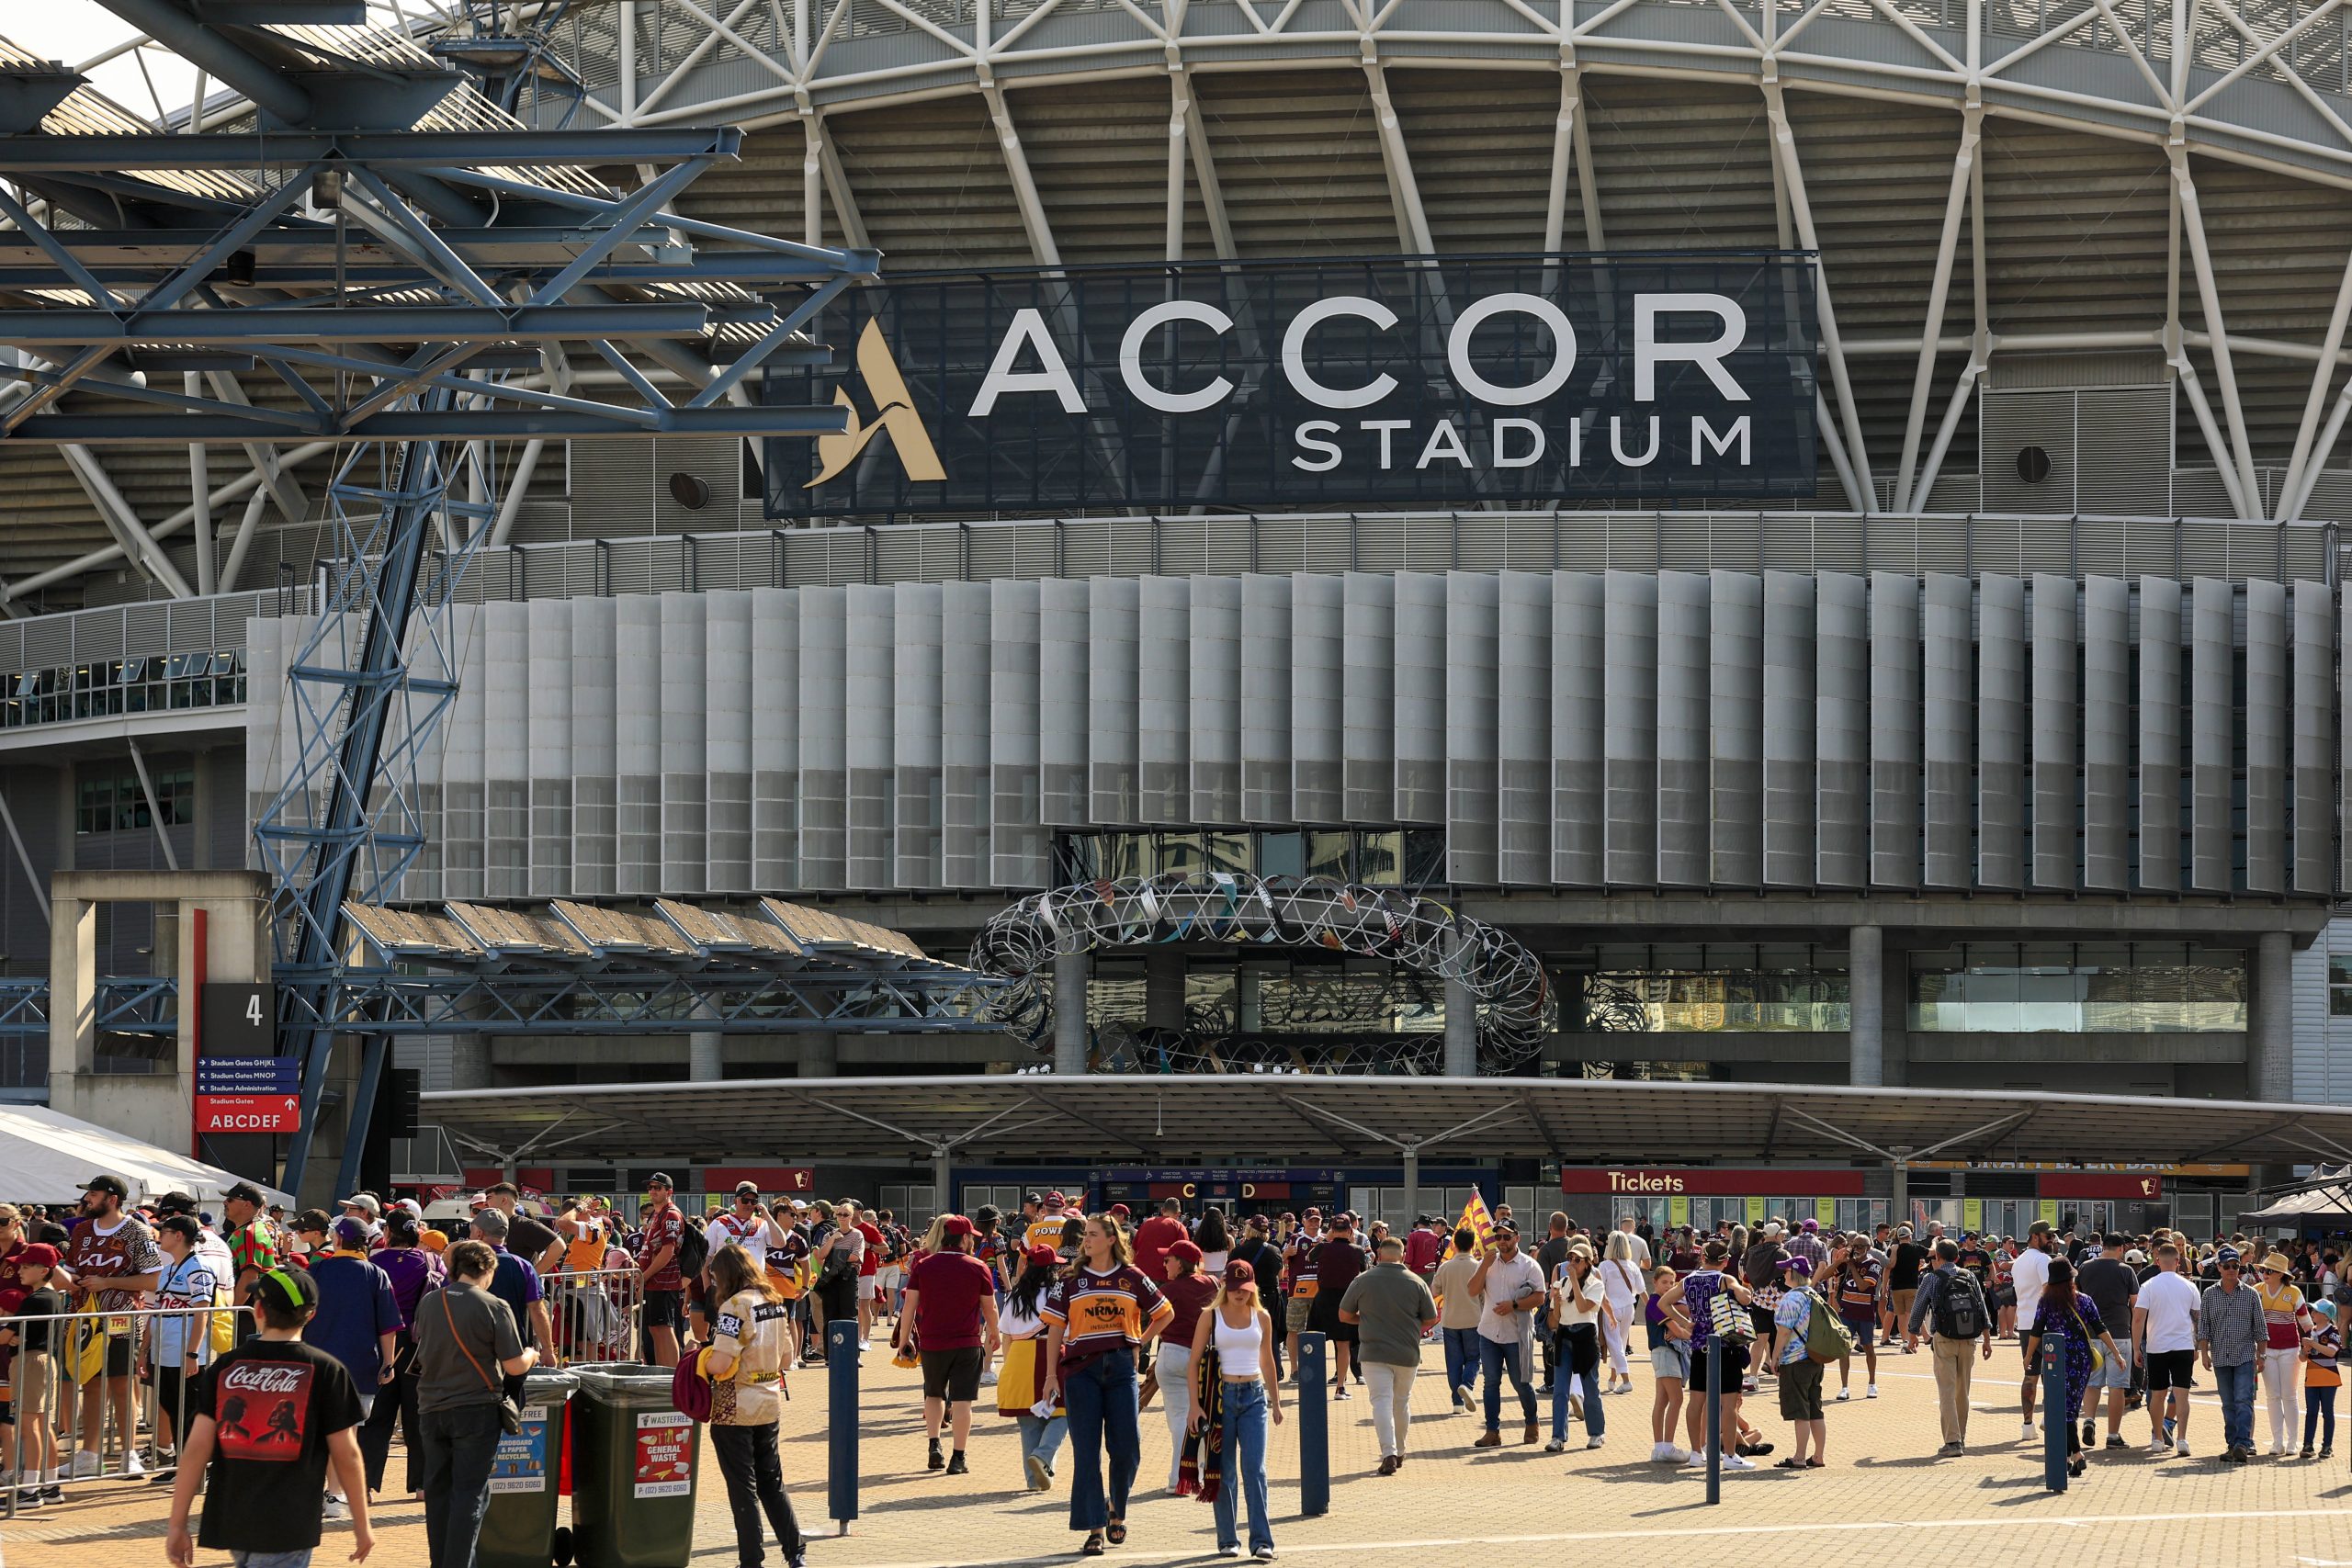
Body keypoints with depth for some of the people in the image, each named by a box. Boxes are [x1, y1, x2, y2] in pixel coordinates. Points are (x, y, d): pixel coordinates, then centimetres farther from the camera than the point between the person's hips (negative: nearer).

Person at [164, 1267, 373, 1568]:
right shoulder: (326, 1370, -5)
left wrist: (177, 1525, 1)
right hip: (287, 1528, -4)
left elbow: (196, 1449, -3)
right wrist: (362, 1525, 8)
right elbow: (346, 1455, -3)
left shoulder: (225, 1368, 1)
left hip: (230, 1522, 4)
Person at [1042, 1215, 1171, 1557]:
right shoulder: (1071, 1280, 4)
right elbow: (1055, 1327, 2)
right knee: (1087, 1452, -2)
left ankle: (1117, 1510, 26)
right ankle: (1095, 1529, 1)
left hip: (1120, 1366, 0)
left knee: (1126, 1449, -1)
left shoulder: (1132, 1278, 5)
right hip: (1081, 1369, 0)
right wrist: (1051, 1374, -4)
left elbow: (1164, 1313, 17)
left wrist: (1140, 1342, 9)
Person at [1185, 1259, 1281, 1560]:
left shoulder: (1261, 1317, 8)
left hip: (1254, 1396, 1)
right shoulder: (1211, 1317, -1)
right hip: (1221, 1396, -1)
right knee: (1224, 1471, 3)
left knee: (1254, 1468, -9)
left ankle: (1261, 1540, -11)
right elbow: (1195, 1361, -2)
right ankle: (1228, 1540, 12)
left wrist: (1276, 1402, 19)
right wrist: (1195, 1404, -9)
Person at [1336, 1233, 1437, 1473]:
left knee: (1382, 1401, -5)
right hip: (1407, 1353, 2)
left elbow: (1344, 1316, 3)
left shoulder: (1363, 1280, -4)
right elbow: (1431, 1319, 5)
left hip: (1374, 1352, -2)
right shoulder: (1416, 1283, -2)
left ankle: (1388, 1453, -20)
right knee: (1402, 1402, 18)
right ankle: (1399, 1451, 32)